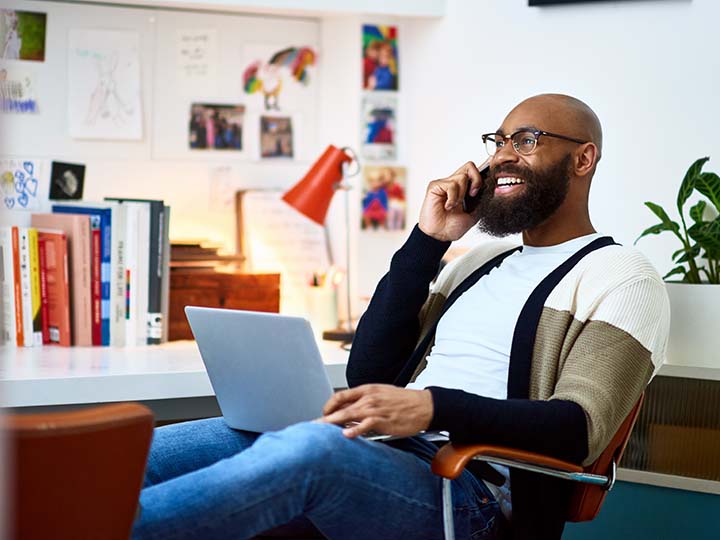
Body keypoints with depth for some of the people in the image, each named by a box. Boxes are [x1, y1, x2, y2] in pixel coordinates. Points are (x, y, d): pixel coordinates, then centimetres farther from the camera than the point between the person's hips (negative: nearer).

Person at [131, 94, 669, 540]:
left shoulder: (621, 277, 5)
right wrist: (426, 242, 10)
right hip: (380, 457, 8)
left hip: (472, 493, -7)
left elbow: (579, 427, -12)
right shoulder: (481, 261, 27)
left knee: (311, 447, -39)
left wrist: (434, 407, -26)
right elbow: (368, 373, 17)